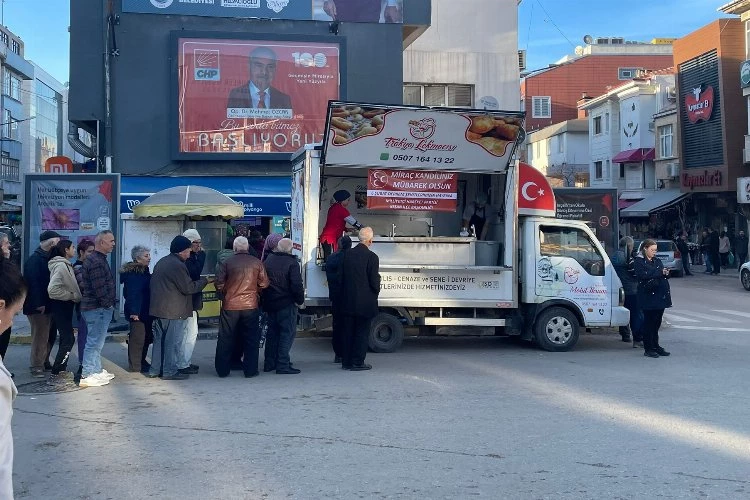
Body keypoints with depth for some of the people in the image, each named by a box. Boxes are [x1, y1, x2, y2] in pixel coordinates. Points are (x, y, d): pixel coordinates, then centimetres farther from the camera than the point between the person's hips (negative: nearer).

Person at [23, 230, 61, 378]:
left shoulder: (47, 259, 15)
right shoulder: (34, 260, -13)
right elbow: (33, 282, -20)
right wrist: (38, 304, -24)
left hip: (48, 305, 9)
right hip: (38, 307, -9)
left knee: (48, 336, 12)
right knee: (40, 337, -6)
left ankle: (44, 362, 21)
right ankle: (36, 367, -1)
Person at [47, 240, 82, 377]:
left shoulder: (66, 265, 10)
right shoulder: (61, 266, -20)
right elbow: (52, 289, -27)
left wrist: (75, 296, 3)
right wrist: (71, 296, -19)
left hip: (66, 305, 10)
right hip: (61, 305, -10)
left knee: (66, 337, 15)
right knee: (69, 338, -6)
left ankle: (61, 368, 23)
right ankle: (58, 369, 1)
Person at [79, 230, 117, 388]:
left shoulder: (99, 259, 17)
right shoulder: (96, 262, -18)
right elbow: (100, 288, -23)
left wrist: (110, 303, 16)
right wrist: (108, 304, -14)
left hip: (99, 308, 11)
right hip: (98, 309, -11)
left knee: (97, 341, 18)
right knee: (94, 341, -7)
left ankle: (96, 371, 28)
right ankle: (87, 375, -4)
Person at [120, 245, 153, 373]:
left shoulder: (144, 271, 16)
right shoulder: (132, 273, -15)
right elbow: (131, 294, -21)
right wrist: (133, 311, -26)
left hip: (145, 312, 10)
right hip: (137, 312, -10)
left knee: (146, 337, 16)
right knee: (137, 338, -6)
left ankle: (141, 362, 27)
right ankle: (135, 366, -1)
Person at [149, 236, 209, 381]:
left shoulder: (161, 262, 13)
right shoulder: (178, 265, -17)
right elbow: (189, 288, -19)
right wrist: (204, 281, -4)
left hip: (158, 308, 9)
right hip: (174, 311, -9)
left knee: (159, 339, 14)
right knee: (173, 342, -2)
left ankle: (155, 369, 19)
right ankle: (170, 371, 1)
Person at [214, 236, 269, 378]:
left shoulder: (227, 263, -4)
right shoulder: (257, 262, -2)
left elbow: (219, 284, -4)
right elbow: (264, 283, 1)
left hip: (230, 306, 0)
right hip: (251, 306, 0)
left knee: (225, 339, 9)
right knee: (251, 339, 8)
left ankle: (222, 370, 13)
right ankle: (250, 370, 9)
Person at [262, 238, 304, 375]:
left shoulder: (267, 261, 6)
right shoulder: (292, 263, -14)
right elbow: (297, 285, -18)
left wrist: (264, 301, 18)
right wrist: (300, 300, -4)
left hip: (270, 303, 7)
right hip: (286, 303, -6)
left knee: (272, 332, 16)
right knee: (287, 333, -1)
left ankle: (269, 363, 21)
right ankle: (283, 364, -4)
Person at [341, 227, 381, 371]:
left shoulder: (348, 254, 3)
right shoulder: (371, 256, -14)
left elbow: (343, 277, 9)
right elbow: (374, 281, -12)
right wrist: (376, 292, 7)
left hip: (348, 301, 5)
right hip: (365, 302, -5)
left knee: (348, 331, 13)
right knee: (362, 332, 3)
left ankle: (346, 361, 18)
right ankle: (357, 362, 5)